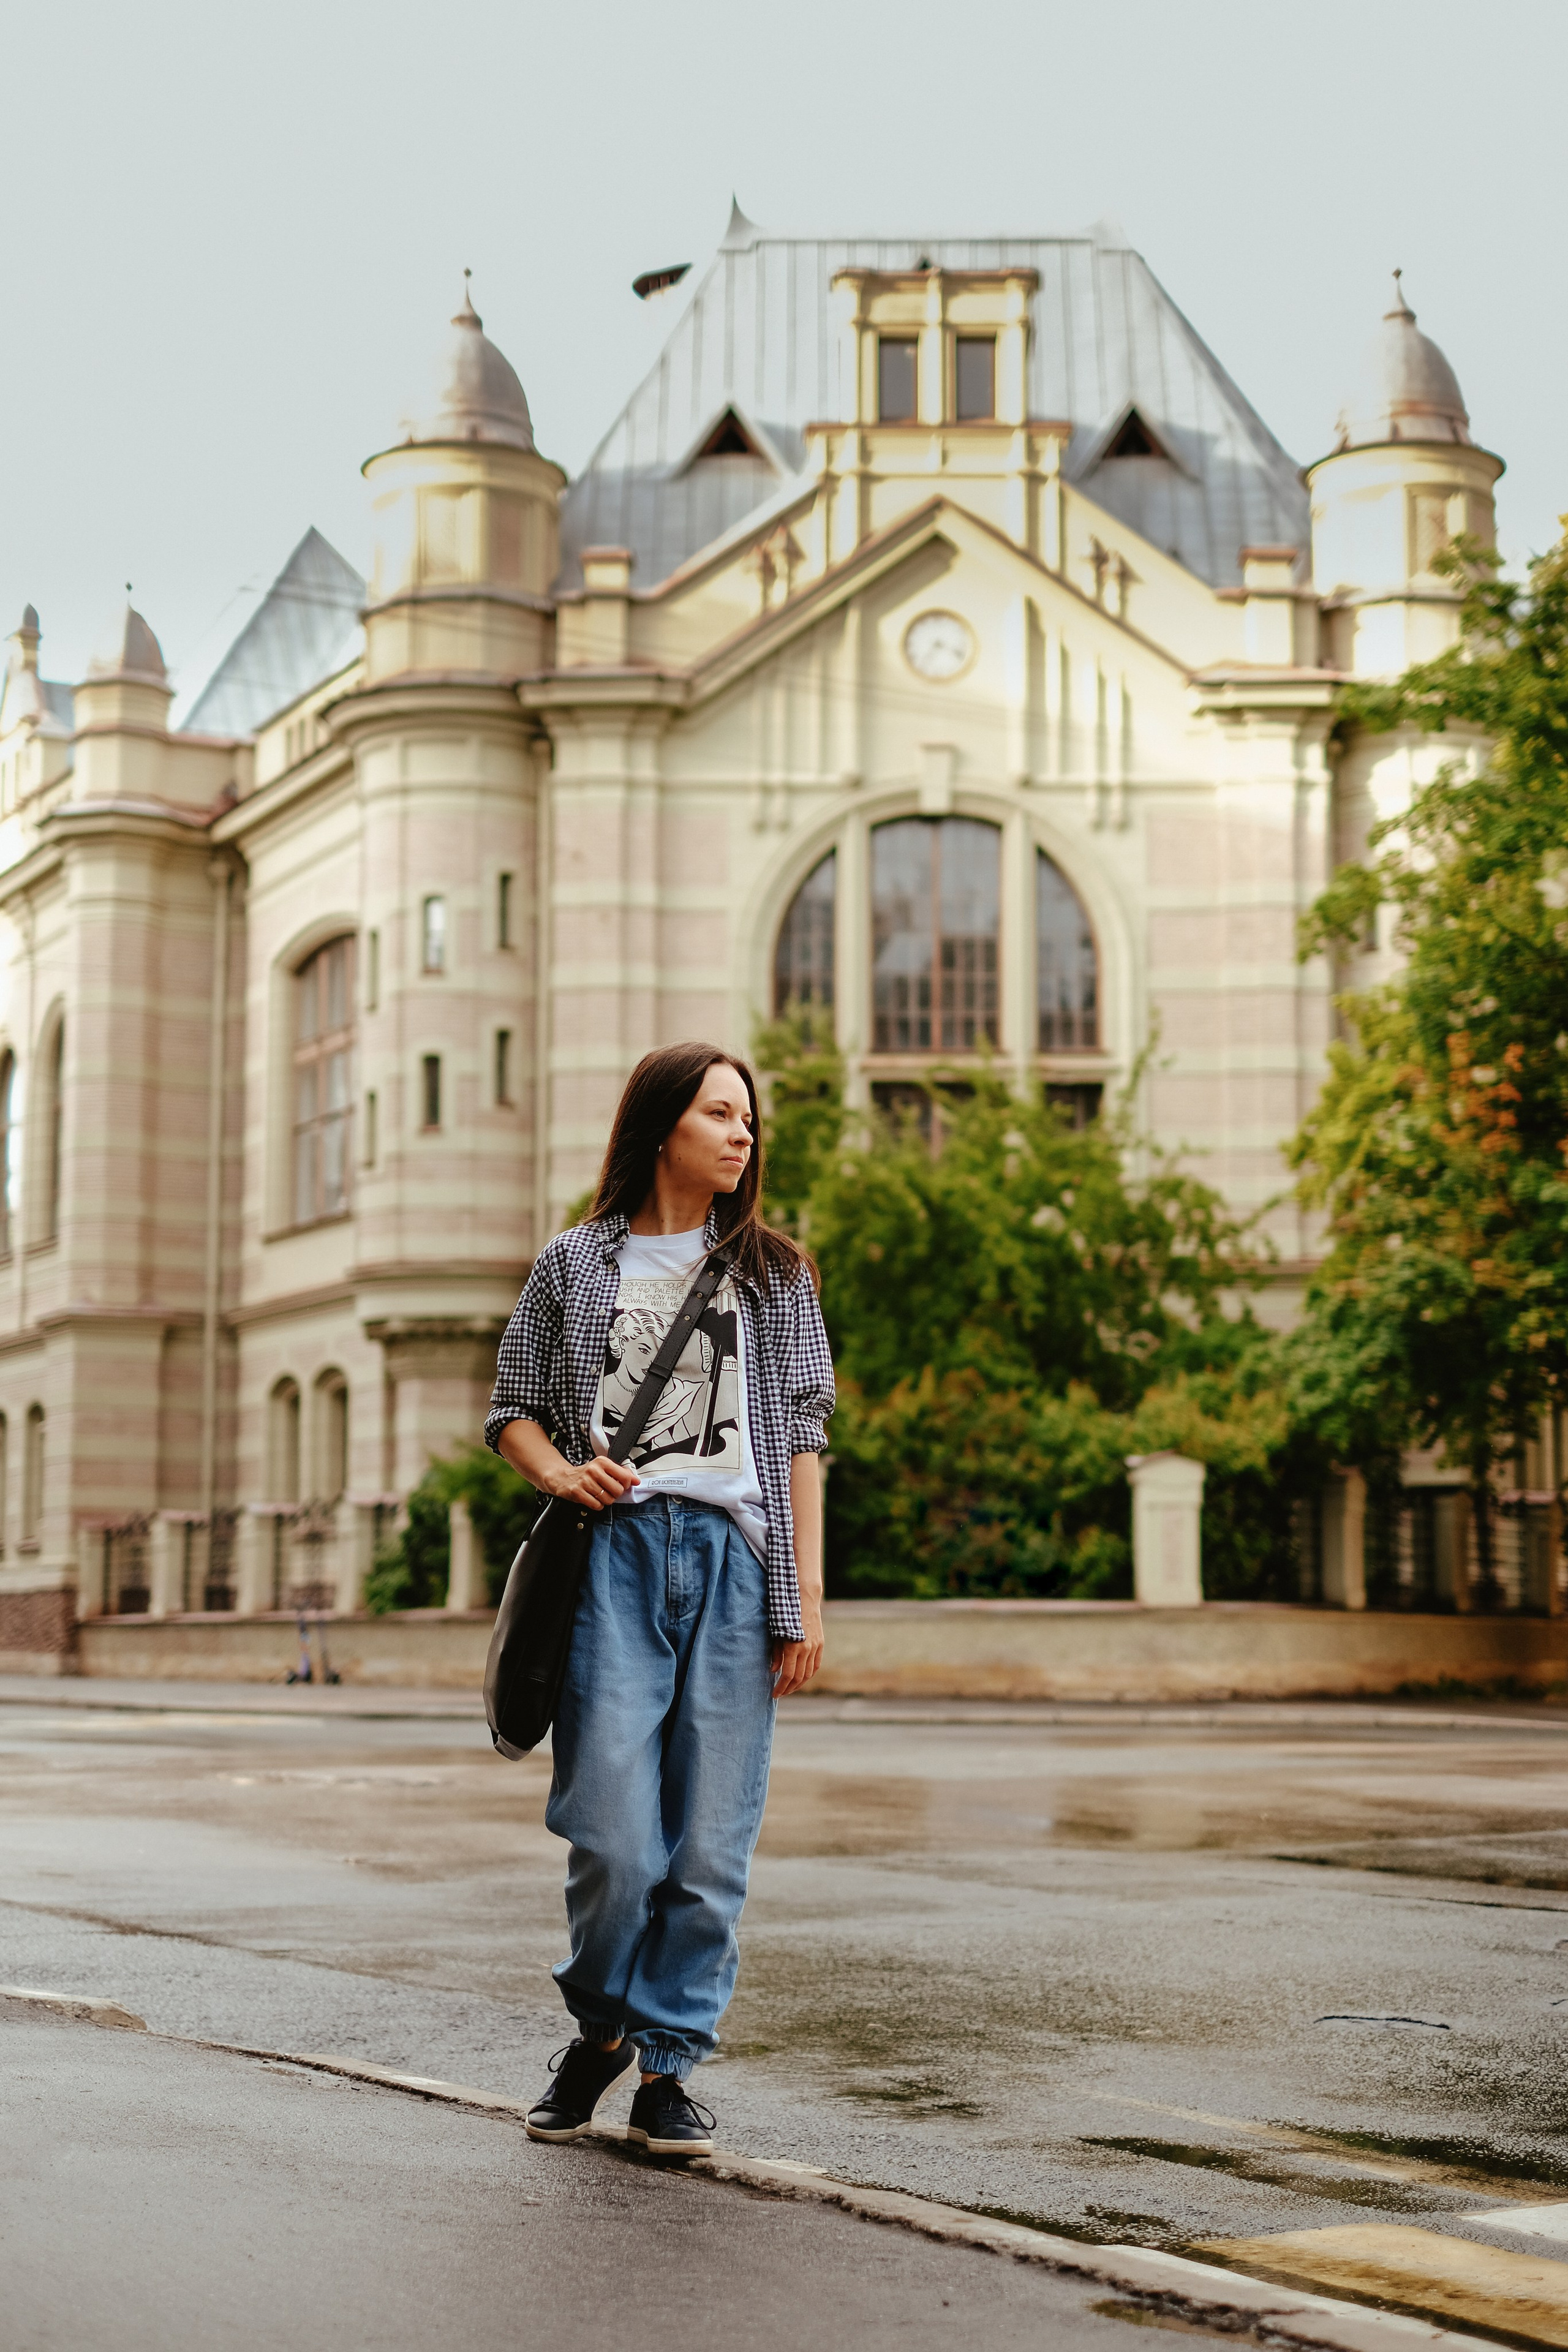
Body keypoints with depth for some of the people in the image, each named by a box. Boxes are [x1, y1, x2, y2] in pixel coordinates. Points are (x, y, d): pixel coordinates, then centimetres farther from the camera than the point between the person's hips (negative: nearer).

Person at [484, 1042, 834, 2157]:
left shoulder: (772, 1272, 14)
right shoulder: (575, 1266, 11)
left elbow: (802, 1436, 11)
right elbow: (513, 1410, 15)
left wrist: (806, 1592, 3)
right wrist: (562, 1474, -7)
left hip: (735, 1560, 1)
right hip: (613, 1555, -1)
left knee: (711, 1842, -2)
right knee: (612, 1836, -8)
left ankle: (668, 2065, 11)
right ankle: (599, 2030, 18)